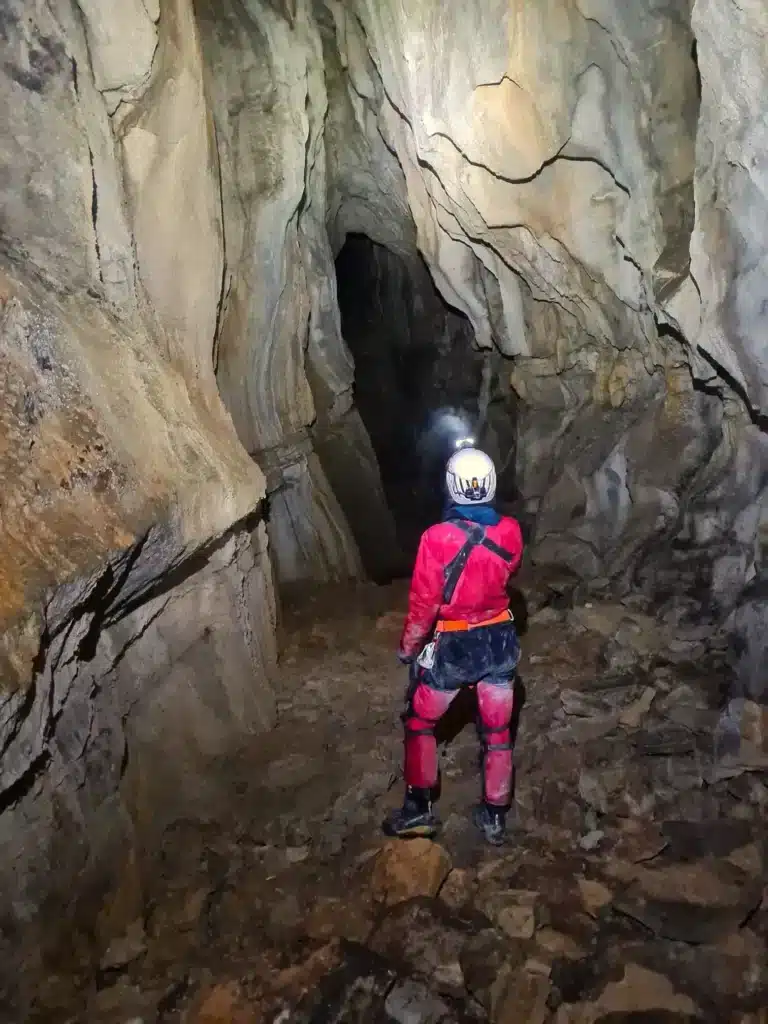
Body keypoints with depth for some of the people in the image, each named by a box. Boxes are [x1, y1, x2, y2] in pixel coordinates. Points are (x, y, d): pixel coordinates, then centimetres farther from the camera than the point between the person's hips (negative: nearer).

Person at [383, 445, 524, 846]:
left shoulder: (438, 537, -24)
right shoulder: (511, 532, -10)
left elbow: (423, 604, -17)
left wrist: (407, 647, -1)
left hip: (452, 646, -4)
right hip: (500, 641, 4)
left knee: (419, 722, 19)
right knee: (497, 732, 17)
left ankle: (419, 809, 24)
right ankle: (495, 817, 30)